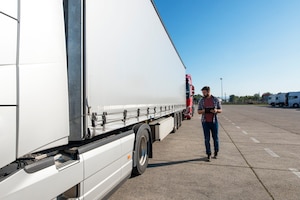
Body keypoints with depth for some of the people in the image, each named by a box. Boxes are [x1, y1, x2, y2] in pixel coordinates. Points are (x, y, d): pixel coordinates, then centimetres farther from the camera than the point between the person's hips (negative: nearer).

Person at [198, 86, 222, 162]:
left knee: (215, 138, 9)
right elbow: (199, 111, 5)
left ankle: (216, 152, 31)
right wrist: (204, 110, -16)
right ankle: (209, 155, 10)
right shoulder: (201, 101, 4)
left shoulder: (216, 100, 1)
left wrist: (216, 110, -19)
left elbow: (220, 110, 5)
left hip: (214, 121, 0)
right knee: (207, 139, 1)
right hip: (205, 122, 1)